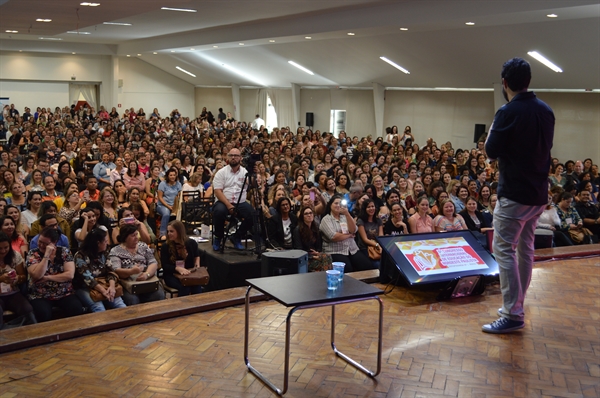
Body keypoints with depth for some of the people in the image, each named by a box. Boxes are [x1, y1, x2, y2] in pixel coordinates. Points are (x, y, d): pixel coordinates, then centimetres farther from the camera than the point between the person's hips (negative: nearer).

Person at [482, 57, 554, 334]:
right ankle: (516, 306, 23)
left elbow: (491, 153, -10)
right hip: (539, 192, 8)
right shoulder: (546, 110, 7)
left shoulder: (508, 112, -16)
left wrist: (492, 131, 5)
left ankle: (513, 315, -8)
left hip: (514, 193, -8)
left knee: (504, 249, -5)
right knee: (525, 248, 14)